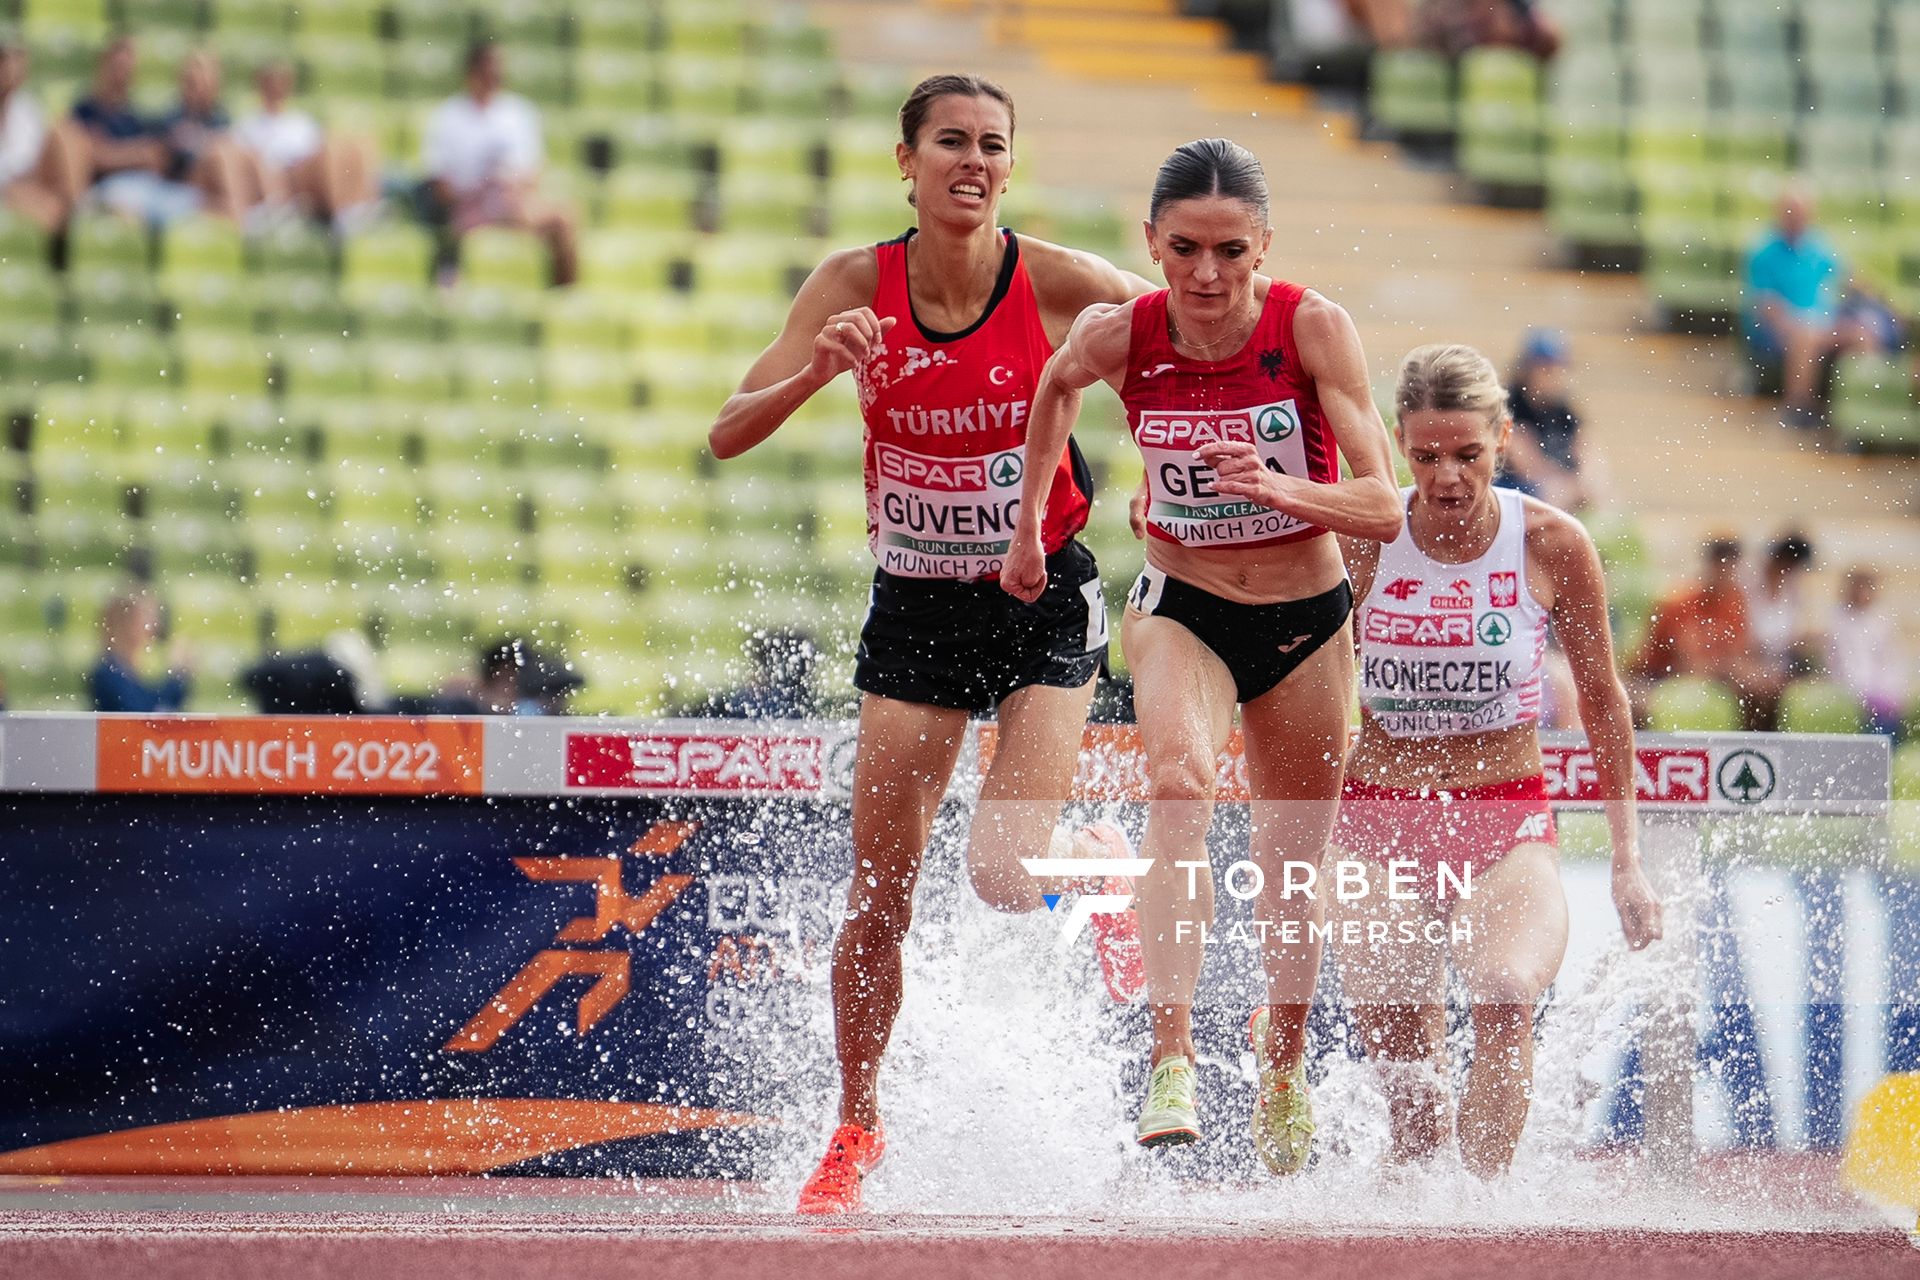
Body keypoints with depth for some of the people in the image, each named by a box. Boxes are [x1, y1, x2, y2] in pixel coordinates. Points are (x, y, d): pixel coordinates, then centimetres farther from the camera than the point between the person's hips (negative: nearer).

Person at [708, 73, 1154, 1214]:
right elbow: (729, 435, -10)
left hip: (1046, 604, -2)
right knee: (879, 900, 3)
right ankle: (857, 1130, 24)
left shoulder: (1057, 281, -14)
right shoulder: (856, 284, -8)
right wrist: (817, 374, -28)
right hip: (916, 607, 2)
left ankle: (1099, 862, 20)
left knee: (1005, 872, -18)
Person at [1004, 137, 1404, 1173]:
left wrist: (1278, 487, -41)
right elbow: (1056, 386, 11)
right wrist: (1028, 518, 16)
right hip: (1181, 610, 0)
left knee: (1292, 871, 13)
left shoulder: (1313, 328, -21)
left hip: (1306, 622, 0)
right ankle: (1172, 1062, -38)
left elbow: (1382, 507, -24)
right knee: (1179, 784, -31)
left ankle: (1283, 1076, 40)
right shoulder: (1119, 336, -15)